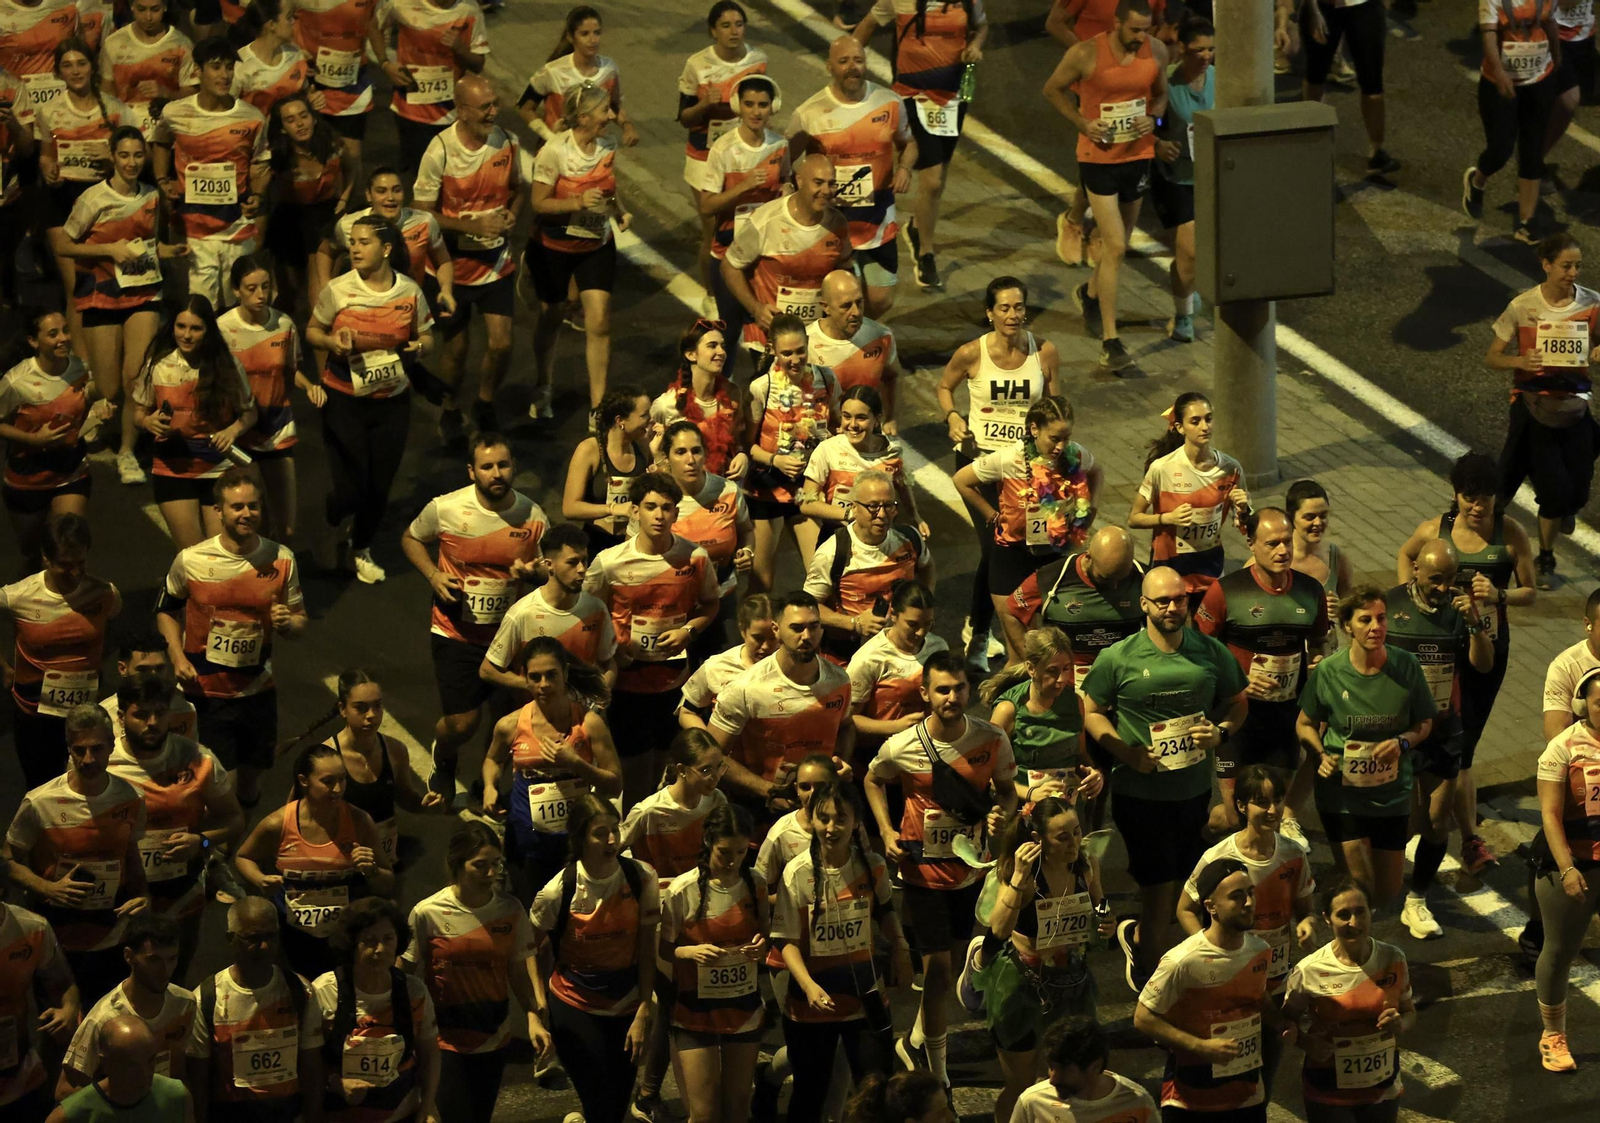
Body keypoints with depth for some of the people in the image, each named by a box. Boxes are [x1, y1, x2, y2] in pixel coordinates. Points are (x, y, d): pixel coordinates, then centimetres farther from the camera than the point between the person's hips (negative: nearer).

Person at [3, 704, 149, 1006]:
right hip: (55, 939, -3)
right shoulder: (40, 802, -17)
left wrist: (141, 895, -9)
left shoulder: (130, 799, -6)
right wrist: (50, 888, -24)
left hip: (110, 941, 3)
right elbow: (9, 861, -7)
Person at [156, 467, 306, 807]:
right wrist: (178, 658, -8)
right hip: (205, 692, -2)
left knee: (250, 791, 12)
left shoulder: (281, 560, -3)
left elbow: (300, 620, 7)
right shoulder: (191, 560, -7)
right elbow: (166, 611, 8)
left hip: (258, 691, 2)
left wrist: (287, 623, -18)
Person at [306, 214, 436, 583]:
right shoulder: (338, 289, -9)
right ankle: (330, 523, 32)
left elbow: (426, 335, 9)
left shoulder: (410, 292, -4)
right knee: (350, 490, -6)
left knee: (380, 485, 9)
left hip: (392, 401, 2)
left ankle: (362, 549, 37)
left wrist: (420, 347, -14)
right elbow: (312, 330, 3)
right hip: (344, 400, -2)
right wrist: (330, 341, -19)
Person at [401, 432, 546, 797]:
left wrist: (531, 571, -20)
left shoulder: (534, 517, -9)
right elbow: (410, 539, 7)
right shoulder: (445, 509, -12)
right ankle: (443, 763, 33)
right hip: (456, 631, -2)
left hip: (510, 631, 2)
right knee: (461, 723, -3)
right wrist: (433, 575, -11)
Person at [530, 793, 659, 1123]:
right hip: (575, 1007, -3)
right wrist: (538, 1007, -4)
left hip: (627, 1008, 3)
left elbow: (646, 951, -5)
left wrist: (643, 1013, -7)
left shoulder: (641, 877, -9)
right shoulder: (559, 890, -15)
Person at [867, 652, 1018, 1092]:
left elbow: (1006, 790, 4)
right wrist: (886, 831, -7)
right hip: (924, 869, -3)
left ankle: (916, 1041, 42)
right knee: (937, 967, -6)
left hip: (971, 866, 3)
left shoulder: (992, 739, -11)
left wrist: (1002, 815, -18)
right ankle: (937, 1071, 10)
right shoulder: (901, 747, -16)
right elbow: (873, 780, 6)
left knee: (953, 957, 18)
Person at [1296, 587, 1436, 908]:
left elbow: (1424, 723, 3)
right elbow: (1305, 724, 4)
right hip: (1343, 794, -2)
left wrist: (1402, 742, -18)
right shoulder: (1328, 671, -12)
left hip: (1392, 794, 2)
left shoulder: (1406, 665, -9)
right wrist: (1321, 754, -15)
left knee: (1387, 894, 14)